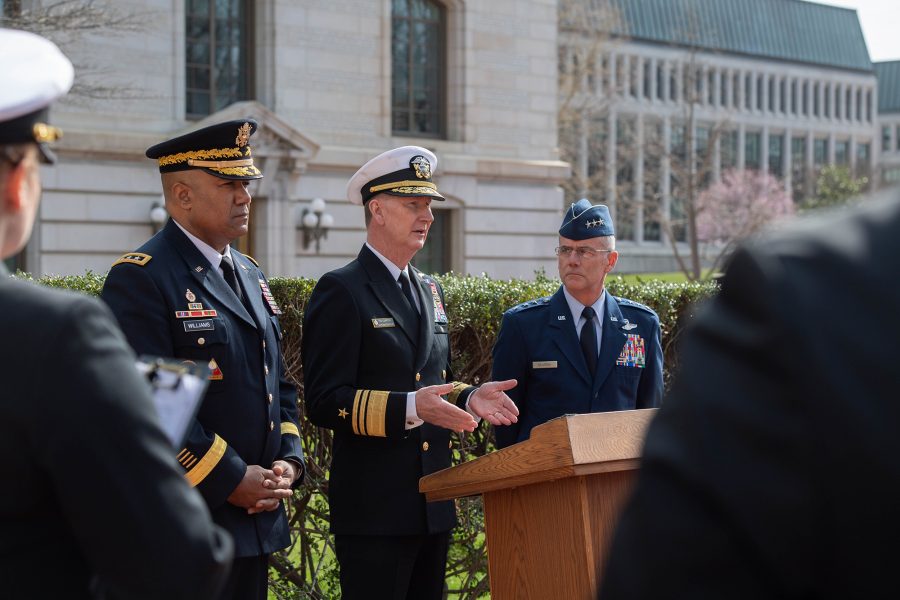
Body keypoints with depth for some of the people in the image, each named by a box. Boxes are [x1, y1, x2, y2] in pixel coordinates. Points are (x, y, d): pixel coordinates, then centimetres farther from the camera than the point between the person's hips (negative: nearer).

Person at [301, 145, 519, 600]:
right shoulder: (341, 291, -8)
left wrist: (468, 398, 2)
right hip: (373, 511, -8)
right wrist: (410, 408, -27)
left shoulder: (429, 291, 18)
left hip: (433, 507, 8)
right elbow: (324, 403, -15)